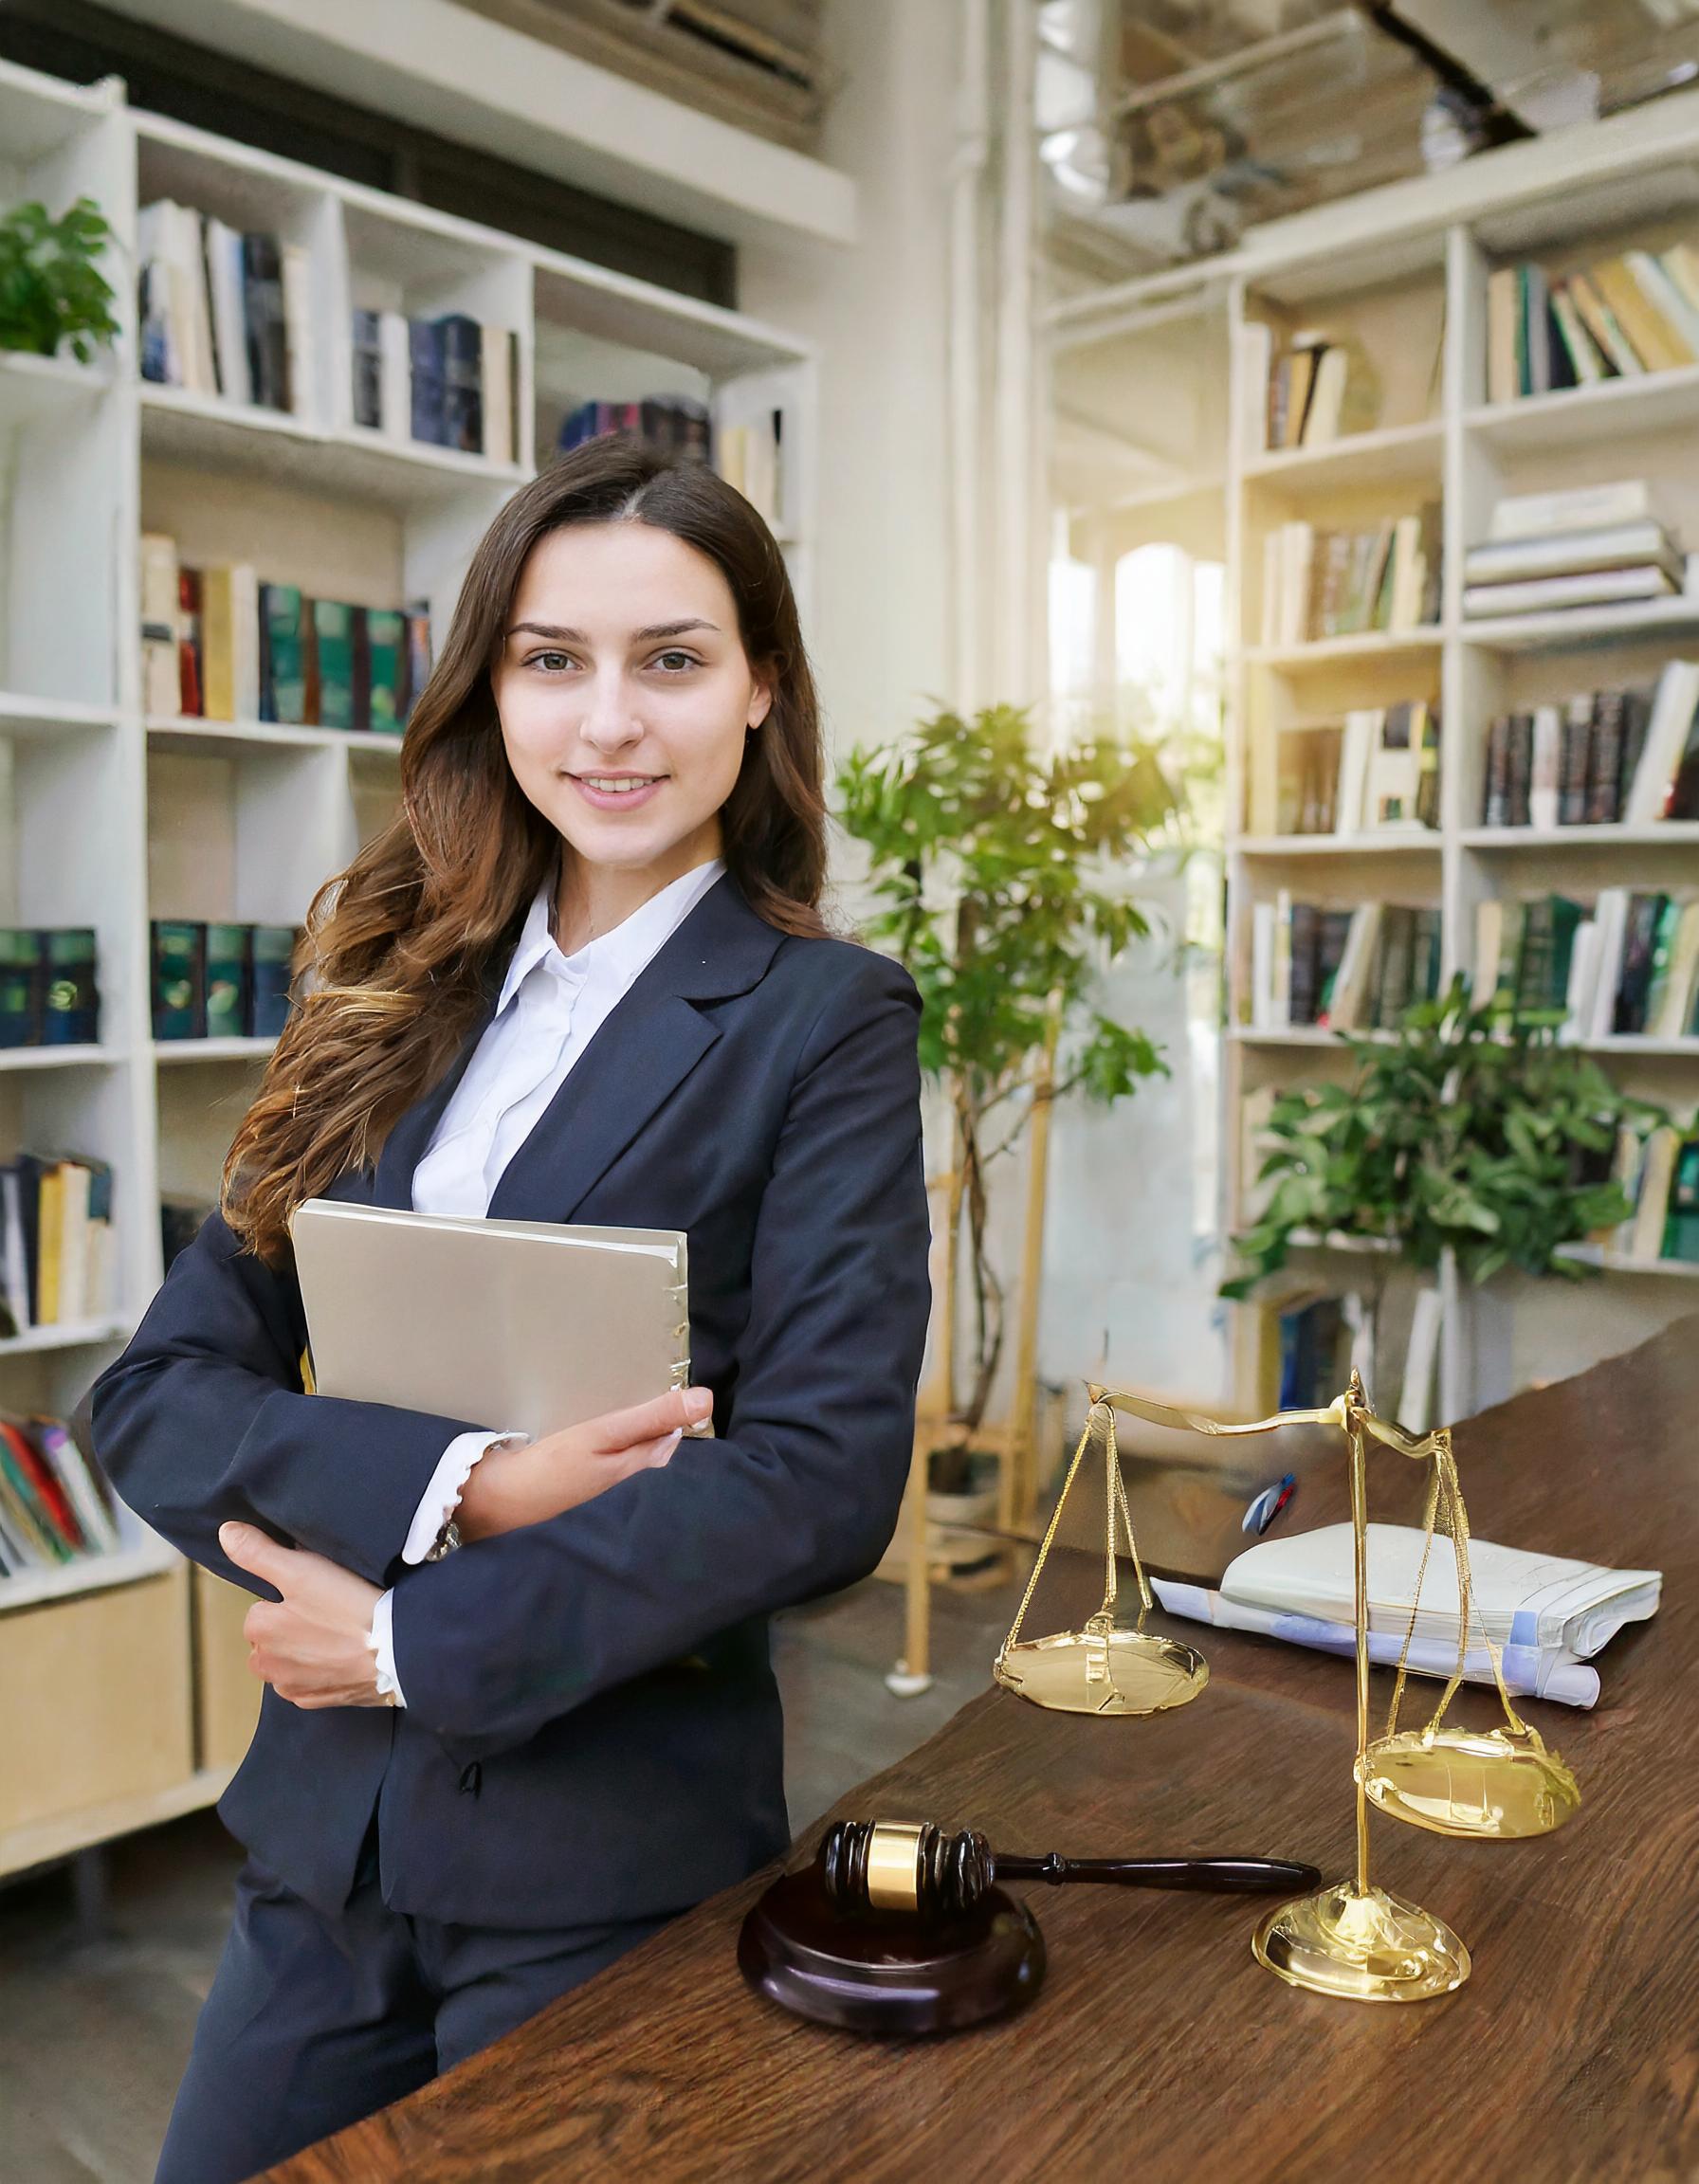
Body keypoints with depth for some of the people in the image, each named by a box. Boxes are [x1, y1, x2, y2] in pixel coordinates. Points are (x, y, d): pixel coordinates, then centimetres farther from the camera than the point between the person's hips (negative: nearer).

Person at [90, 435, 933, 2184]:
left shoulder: (824, 1021, -9)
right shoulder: (385, 994, 3)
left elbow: (822, 1478, -17)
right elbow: (156, 1394, -2)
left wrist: (419, 1639, -14)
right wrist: (455, 1488, -18)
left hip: (612, 1858, -4)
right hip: (321, 1825, 5)